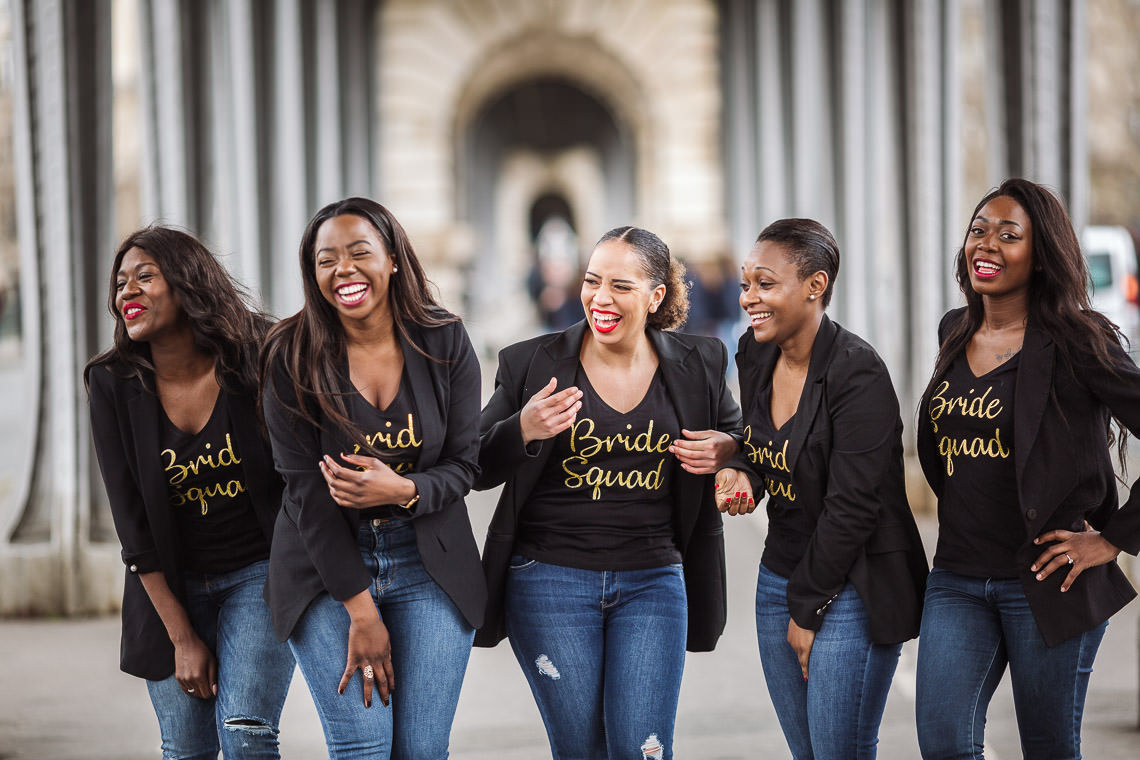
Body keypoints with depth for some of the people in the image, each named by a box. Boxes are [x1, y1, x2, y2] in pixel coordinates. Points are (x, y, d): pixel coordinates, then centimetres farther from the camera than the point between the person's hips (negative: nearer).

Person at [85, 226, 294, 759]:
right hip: (171, 587, 2)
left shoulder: (253, 360, -12)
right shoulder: (113, 384, -8)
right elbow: (132, 520, -6)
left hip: (260, 572, -2)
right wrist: (181, 636, -7)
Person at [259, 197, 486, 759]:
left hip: (428, 563, 2)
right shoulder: (291, 358, -8)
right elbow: (305, 489, -9)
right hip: (326, 565, -1)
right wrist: (360, 610, -13)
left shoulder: (444, 343, -2)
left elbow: (464, 463, 1)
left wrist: (402, 491, -22)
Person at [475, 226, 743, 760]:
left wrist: (727, 451, -6)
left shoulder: (697, 367, 2)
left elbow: (742, 440, 18)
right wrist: (522, 431, -19)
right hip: (551, 579, -1)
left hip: (653, 581, 1)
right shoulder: (532, 365, -3)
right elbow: (475, 469, 1)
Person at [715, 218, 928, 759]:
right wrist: (740, 473, -4)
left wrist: (808, 611, -12)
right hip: (780, 575, 7)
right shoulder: (754, 356, 4)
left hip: (853, 588, -7)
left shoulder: (857, 373, -19)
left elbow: (851, 507, -19)